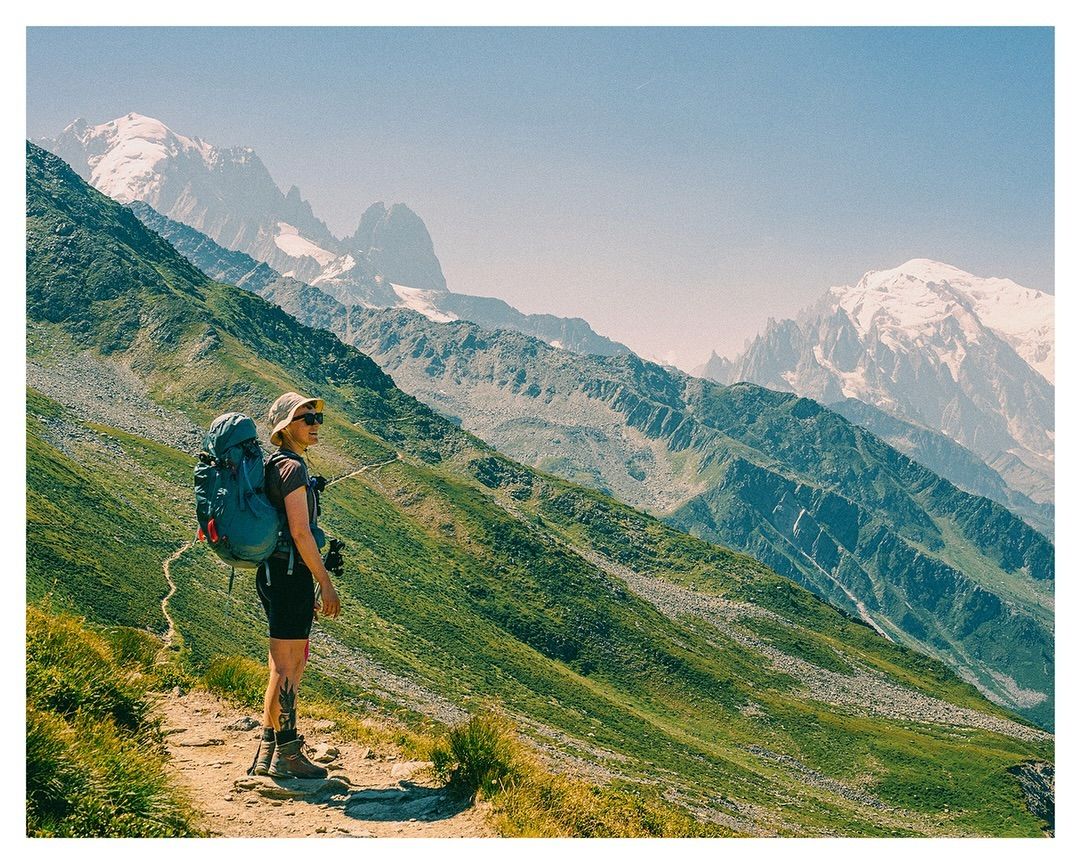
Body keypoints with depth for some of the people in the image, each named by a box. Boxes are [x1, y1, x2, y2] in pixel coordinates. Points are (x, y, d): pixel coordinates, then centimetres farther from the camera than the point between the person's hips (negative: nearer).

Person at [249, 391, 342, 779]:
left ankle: (267, 752, 21)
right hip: (289, 572, -10)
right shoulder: (293, 468, -13)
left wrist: (307, 588, 24)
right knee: (287, 667, -4)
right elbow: (301, 532, -19)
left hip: (275, 573, 10)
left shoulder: (276, 467, 18)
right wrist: (326, 583, -15)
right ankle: (286, 754, 3)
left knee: (286, 666, 15)